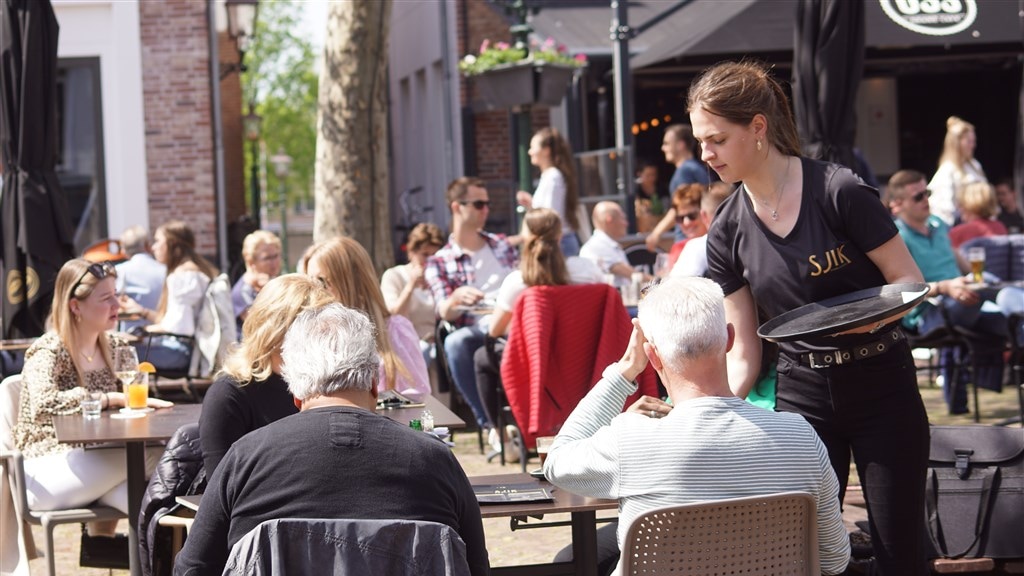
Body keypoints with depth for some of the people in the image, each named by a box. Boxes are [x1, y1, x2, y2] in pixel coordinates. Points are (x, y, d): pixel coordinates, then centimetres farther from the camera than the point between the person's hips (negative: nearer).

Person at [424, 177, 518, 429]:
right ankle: (490, 422, -31)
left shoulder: (501, 245, 26)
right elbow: (445, 313, 0)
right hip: (478, 331, -1)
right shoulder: (439, 262, 13)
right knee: (455, 341, -38)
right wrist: (457, 297, -24)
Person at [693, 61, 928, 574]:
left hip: (880, 384, -3)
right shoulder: (727, 232, -1)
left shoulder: (837, 191, -15)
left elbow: (909, 281, -9)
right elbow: (743, 355, 1)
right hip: (802, 393, 3)